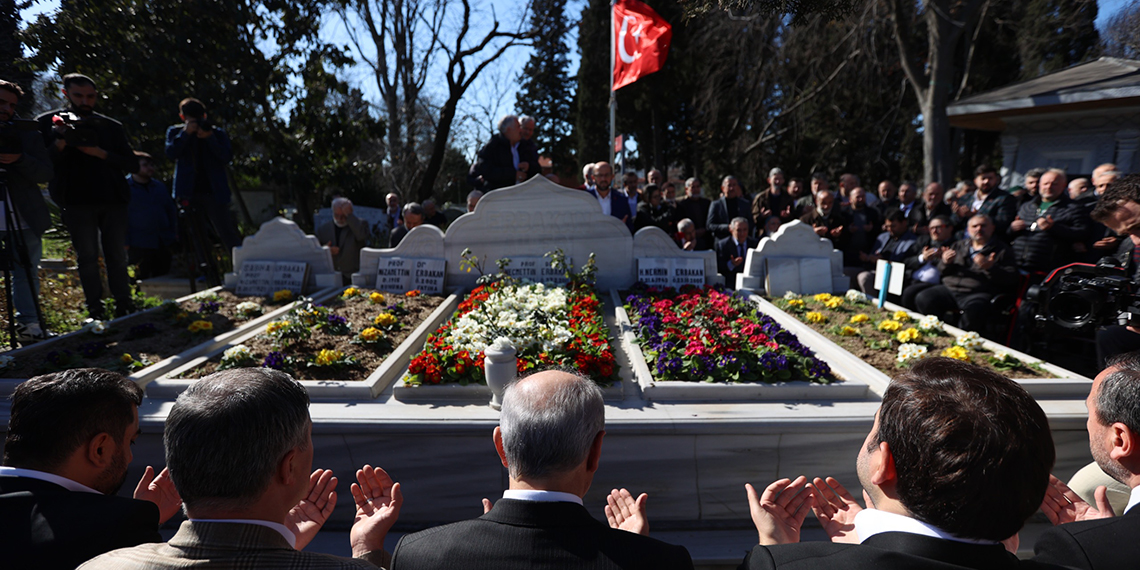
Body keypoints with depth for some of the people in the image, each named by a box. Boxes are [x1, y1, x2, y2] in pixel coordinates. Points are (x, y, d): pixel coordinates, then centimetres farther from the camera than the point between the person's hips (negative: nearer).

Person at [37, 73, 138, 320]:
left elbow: (132, 165, 8)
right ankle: (95, 312, 2)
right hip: (77, 202, -1)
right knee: (87, 257, -2)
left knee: (117, 257, 1)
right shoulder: (48, 122, 11)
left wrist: (101, 153, -8)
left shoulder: (111, 126, 15)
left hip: (113, 199, 1)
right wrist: (60, 144, -15)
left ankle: (124, 307, 5)